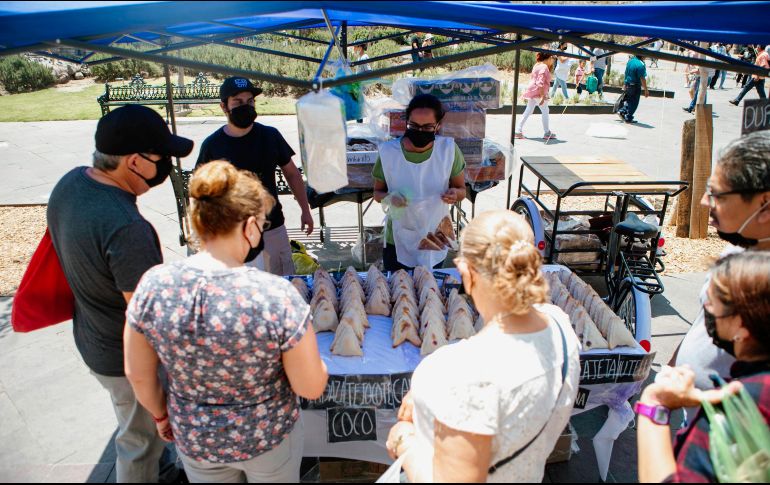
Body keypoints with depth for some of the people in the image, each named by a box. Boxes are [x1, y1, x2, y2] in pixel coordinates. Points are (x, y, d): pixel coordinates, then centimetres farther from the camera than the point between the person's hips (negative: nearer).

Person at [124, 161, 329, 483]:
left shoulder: (153, 286, -21)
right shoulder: (277, 296, -31)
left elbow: (138, 375, -6)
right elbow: (312, 388, -21)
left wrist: (161, 415, 12)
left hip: (193, 440, 3)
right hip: (268, 437, -2)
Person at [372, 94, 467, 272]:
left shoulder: (449, 150, -13)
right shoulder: (388, 152, -14)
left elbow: (462, 189, 0)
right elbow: (377, 192, -1)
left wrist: (455, 193, -23)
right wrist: (389, 197, -22)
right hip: (397, 242, 0)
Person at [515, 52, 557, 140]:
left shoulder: (537, 65, 13)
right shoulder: (544, 67, -15)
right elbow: (541, 83, -22)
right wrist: (542, 96, -24)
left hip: (532, 91, 9)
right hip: (539, 93, -9)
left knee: (528, 111, 12)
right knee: (545, 111, 3)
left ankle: (518, 130, 9)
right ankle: (547, 133, 11)